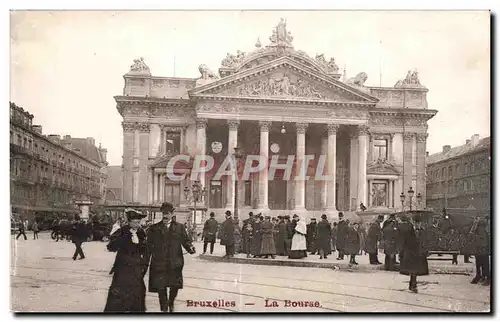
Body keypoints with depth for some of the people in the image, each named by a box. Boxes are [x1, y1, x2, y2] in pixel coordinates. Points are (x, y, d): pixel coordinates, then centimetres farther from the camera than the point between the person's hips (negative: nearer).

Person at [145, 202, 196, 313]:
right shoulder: (154, 228, 3)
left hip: (175, 264, 1)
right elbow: (149, 246, 3)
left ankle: (171, 303, 38)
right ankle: (164, 308, 19)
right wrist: (146, 262, 0)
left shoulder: (180, 227, 5)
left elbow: (186, 241, 2)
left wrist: (191, 248, -20)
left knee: (175, 286, 8)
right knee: (161, 288, 1)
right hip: (159, 264, -1)